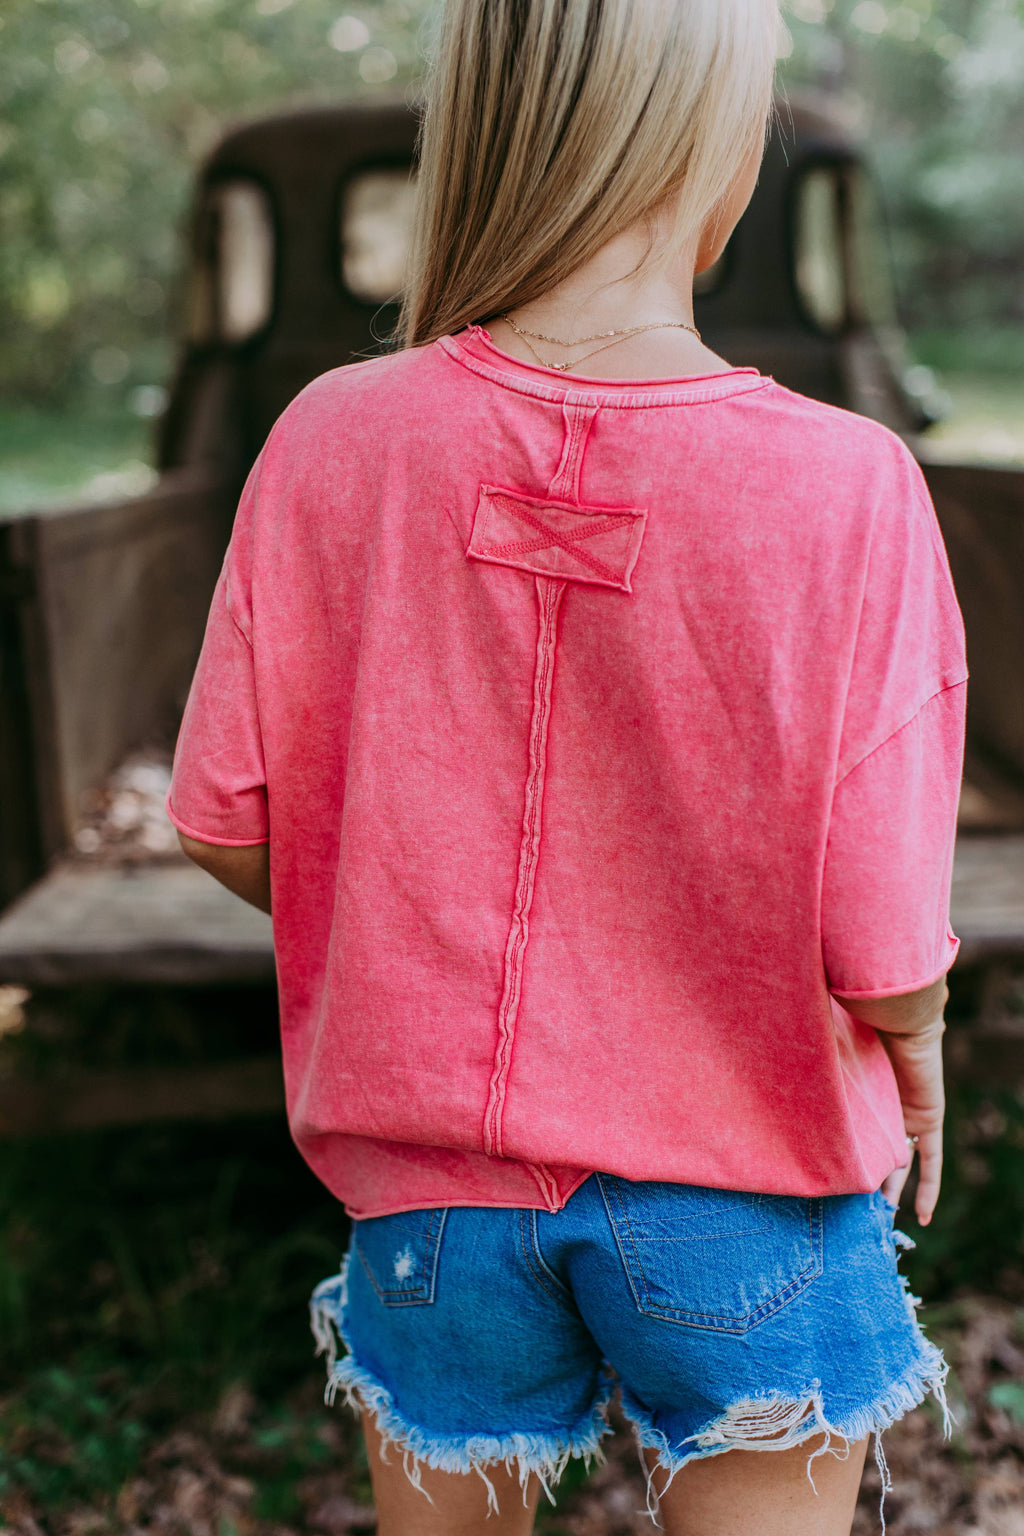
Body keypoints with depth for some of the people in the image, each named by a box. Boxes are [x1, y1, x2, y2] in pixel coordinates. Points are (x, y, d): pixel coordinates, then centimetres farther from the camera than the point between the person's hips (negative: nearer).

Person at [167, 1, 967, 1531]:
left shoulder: (333, 441, -14)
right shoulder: (845, 490, -21)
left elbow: (224, 825, -5)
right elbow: (883, 964, -18)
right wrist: (916, 1054, 5)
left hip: (438, 1181, 3)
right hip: (744, 1184, -2)